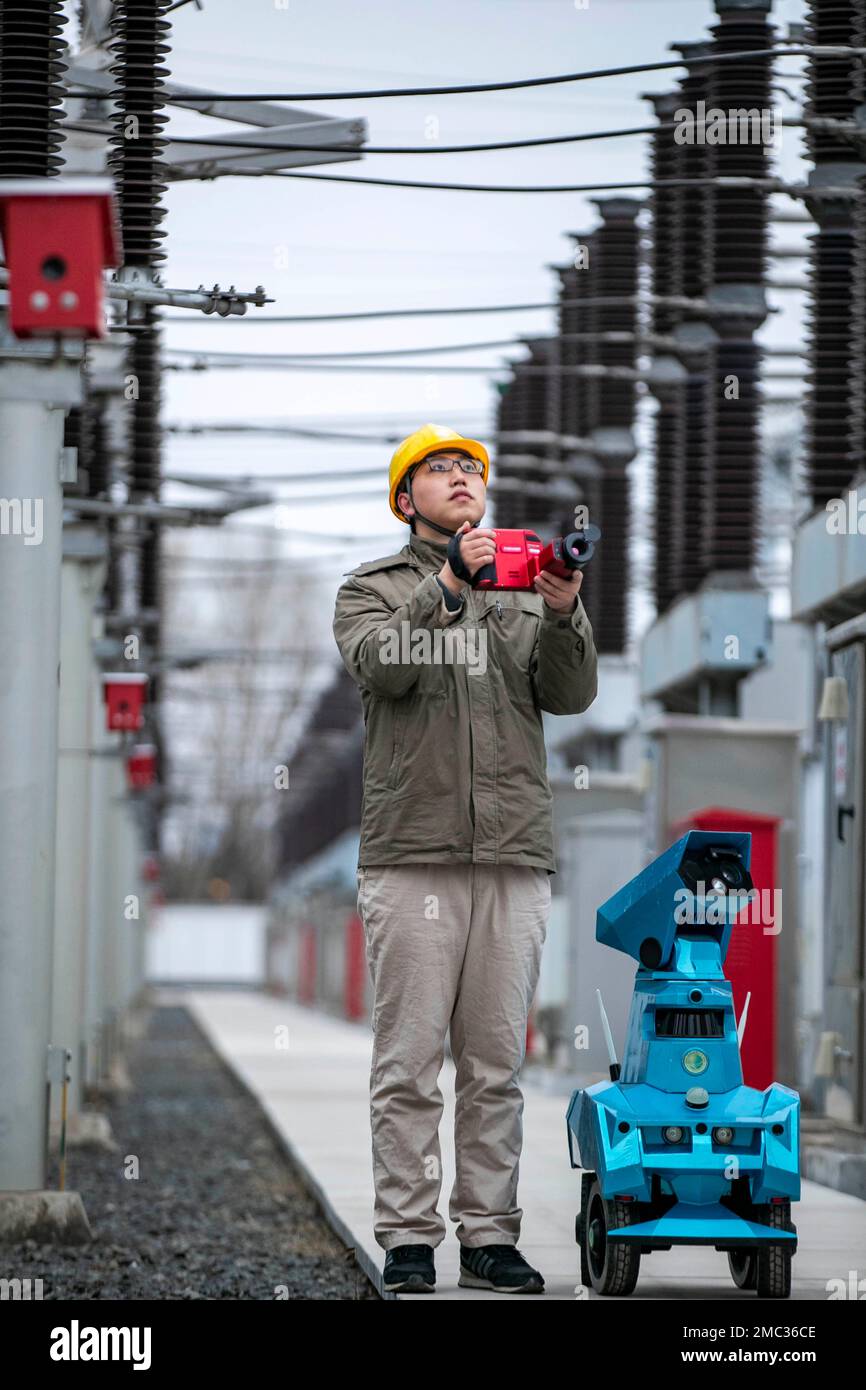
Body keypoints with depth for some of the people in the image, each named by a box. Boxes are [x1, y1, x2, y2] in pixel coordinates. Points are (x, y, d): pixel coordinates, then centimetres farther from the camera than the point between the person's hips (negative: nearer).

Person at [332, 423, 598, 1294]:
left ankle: (490, 1235, 7)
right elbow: (380, 665, -11)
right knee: (409, 1061, -4)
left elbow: (571, 695, 4)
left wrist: (564, 615, -14)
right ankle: (408, 1239, -1)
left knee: (496, 1063, 3)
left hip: (513, 860, 3)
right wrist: (446, 587, -22)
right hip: (410, 854, -3)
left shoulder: (526, 591, 18)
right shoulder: (373, 588, 10)